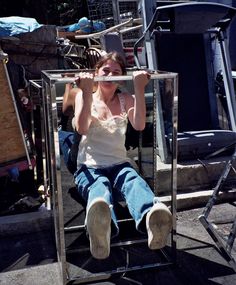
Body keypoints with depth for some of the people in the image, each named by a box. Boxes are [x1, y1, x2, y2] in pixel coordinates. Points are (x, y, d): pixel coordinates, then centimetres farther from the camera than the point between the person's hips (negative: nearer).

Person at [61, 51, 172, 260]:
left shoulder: (125, 99, 13)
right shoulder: (83, 96, 9)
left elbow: (139, 125, -9)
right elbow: (82, 128, -13)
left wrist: (139, 89, -16)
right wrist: (86, 91, -19)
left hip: (119, 166, 2)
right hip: (90, 168, -2)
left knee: (135, 182, -36)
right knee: (99, 187, -39)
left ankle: (153, 220, -71)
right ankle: (101, 226, -76)